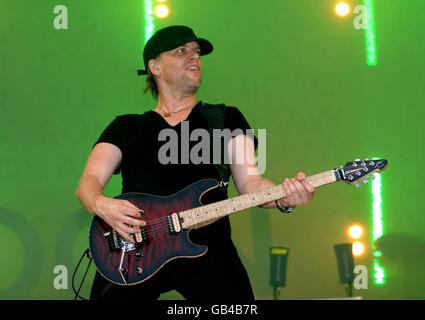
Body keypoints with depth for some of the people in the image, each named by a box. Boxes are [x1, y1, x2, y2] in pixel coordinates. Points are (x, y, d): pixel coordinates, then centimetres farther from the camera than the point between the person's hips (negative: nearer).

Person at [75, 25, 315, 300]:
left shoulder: (226, 119, 21)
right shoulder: (125, 127, 21)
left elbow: (249, 182, 11)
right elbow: (88, 182, 11)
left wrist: (284, 198, -12)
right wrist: (102, 205, -13)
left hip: (204, 244, 0)